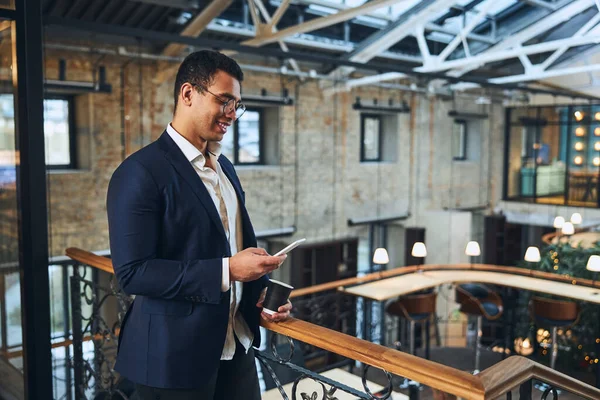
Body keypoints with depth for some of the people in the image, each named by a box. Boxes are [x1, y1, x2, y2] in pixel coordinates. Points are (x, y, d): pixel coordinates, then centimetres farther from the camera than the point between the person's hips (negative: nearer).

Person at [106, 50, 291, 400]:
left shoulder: (224, 166, 10)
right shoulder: (141, 172, -16)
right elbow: (133, 272, -20)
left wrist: (262, 293, 1)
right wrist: (227, 270, -25)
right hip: (176, 354, -7)